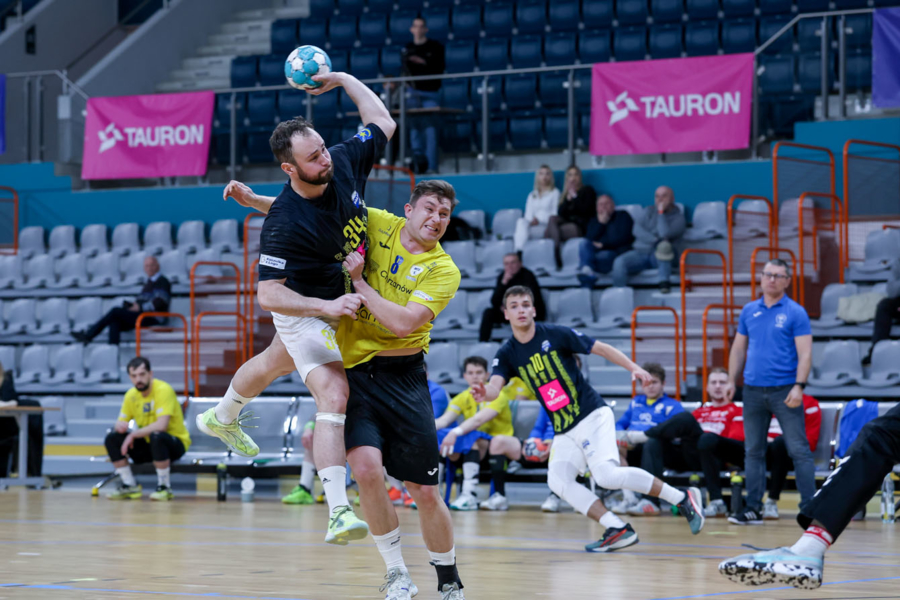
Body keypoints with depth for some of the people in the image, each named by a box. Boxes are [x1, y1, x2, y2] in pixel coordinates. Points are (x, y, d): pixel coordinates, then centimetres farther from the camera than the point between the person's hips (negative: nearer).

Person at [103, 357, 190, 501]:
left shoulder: (163, 390, -21)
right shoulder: (131, 395, 1)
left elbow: (161, 425, -32)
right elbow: (121, 422, 6)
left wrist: (133, 435, -26)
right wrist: (119, 426, -20)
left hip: (176, 443, -7)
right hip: (148, 444, 7)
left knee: (156, 436, -40)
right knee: (112, 438, -10)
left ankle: (165, 488, -22)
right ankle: (130, 486, -2)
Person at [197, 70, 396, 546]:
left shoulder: (344, 162, -19)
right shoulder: (283, 225, -36)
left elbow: (383, 122, -1)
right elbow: (268, 295, -33)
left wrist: (343, 79, -8)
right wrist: (327, 306, -41)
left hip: (339, 302, 8)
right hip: (304, 312, -8)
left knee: (274, 363, 33)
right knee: (334, 398, -24)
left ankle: (222, 418, 63)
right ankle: (338, 514, -30)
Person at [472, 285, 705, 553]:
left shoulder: (555, 334, -6)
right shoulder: (507, 354, 3)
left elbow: (601, 349, 0)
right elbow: (495, 387, -13)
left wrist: (634, 368, -12)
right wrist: (484, 393, -37)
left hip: (592, 415, -5)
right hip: (563, 431, 5)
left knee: (606, 474, -24)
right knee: (558, 480, -16)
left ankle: (683, 499, -14)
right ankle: (618, 530, -11)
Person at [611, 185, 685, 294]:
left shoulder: (678, 217, 3)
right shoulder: (649, 211, 16)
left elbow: (665, 233, -17)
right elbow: (637, 230, -2)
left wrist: (661, 212, -8)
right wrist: (655, 241, -18)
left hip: (660, 257, -3)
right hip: (640, 252, 3)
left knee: (664, 245, -38)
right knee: (619, 262, -28)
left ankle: (664, 281, -39)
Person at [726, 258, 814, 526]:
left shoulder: (796, 313, -2)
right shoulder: (749, 311, 11)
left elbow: (805, 353, -7)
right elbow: (738, 348, 17)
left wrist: (799, 386, -17)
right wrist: (731, 381, 11)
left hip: (784, 391, -5)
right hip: (753, 391, 5)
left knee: (799, 450, -6)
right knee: (753, 451, 8)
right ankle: (753, 508, 13)